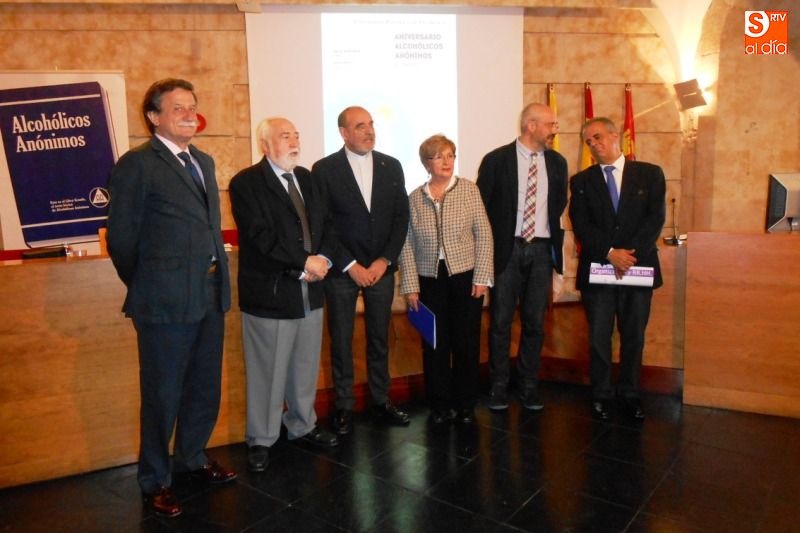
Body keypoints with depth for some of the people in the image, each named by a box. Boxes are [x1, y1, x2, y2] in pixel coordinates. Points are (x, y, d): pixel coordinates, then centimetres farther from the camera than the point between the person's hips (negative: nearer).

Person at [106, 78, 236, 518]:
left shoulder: (204, 161, 13)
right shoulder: (136, 165, -9)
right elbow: (121, 238, -7)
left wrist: (218, 279, 13)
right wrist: (145, 288, 2)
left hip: (211, 296, 7)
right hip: (167, 301, -7)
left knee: (205, 388, 19)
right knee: (163, 395, 8)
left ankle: (192, 458, 41)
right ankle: (154, 480, 28)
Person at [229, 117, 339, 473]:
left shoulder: (306, 179, 14)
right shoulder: (246, 183, -7)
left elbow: (324, 224, 12)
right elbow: (261, 237, -17)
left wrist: (322, 259, -6)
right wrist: (304, 262, -17)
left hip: (310, 291, 6)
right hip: (270, 293, -6)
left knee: (306, 366, 17)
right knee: (267, 372, 5)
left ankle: (302, 426, 36)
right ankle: (261, 440, 23)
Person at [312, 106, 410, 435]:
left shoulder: (391, 166, 5)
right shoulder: (324, 169, -4)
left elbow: (401, 217, 5)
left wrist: (385, 260, -5)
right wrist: (350, 265, -12)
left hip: (381, 268, 3)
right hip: (341, 270, -3)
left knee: (379, 339, 12)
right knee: (340, 341, 6)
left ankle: (381, 401, 25)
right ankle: (344, 405, 20)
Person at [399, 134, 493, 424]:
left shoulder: (469, 189, -1)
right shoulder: (414, 198, 3)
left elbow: (484, 235, -2)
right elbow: (407, 245, 3)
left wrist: (482, 278, -7)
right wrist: (410, 286, -1)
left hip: (466, 276, -1)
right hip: (430, 280, 1)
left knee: (466, 342, 6)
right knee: (434, 344, 7)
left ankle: (465, 405, 24)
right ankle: (440, 405, 24)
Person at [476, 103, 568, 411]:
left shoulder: (557, 163, 9)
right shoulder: (496, 160, -3)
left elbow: (559, 205, 18)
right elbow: (482, 206, -1)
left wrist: (556, 242, 9)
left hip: (541, 250, 3)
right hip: (506, 248, -3)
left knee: (535, 322, 8)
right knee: (500, 321, 3)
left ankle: (529, 386, 21)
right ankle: (498, 387, 16)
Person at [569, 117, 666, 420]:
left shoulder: (650, 174, 6)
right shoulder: (582, 181, 6)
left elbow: (655, 219, -4)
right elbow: (581, 225, -4)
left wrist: (630, 254, -15)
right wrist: (610, 253, -17)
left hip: (639, 268, 0)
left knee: (634, 336, 10)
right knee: (599, 337, 5)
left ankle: (630, 394, 24)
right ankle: (601, 395, 20)